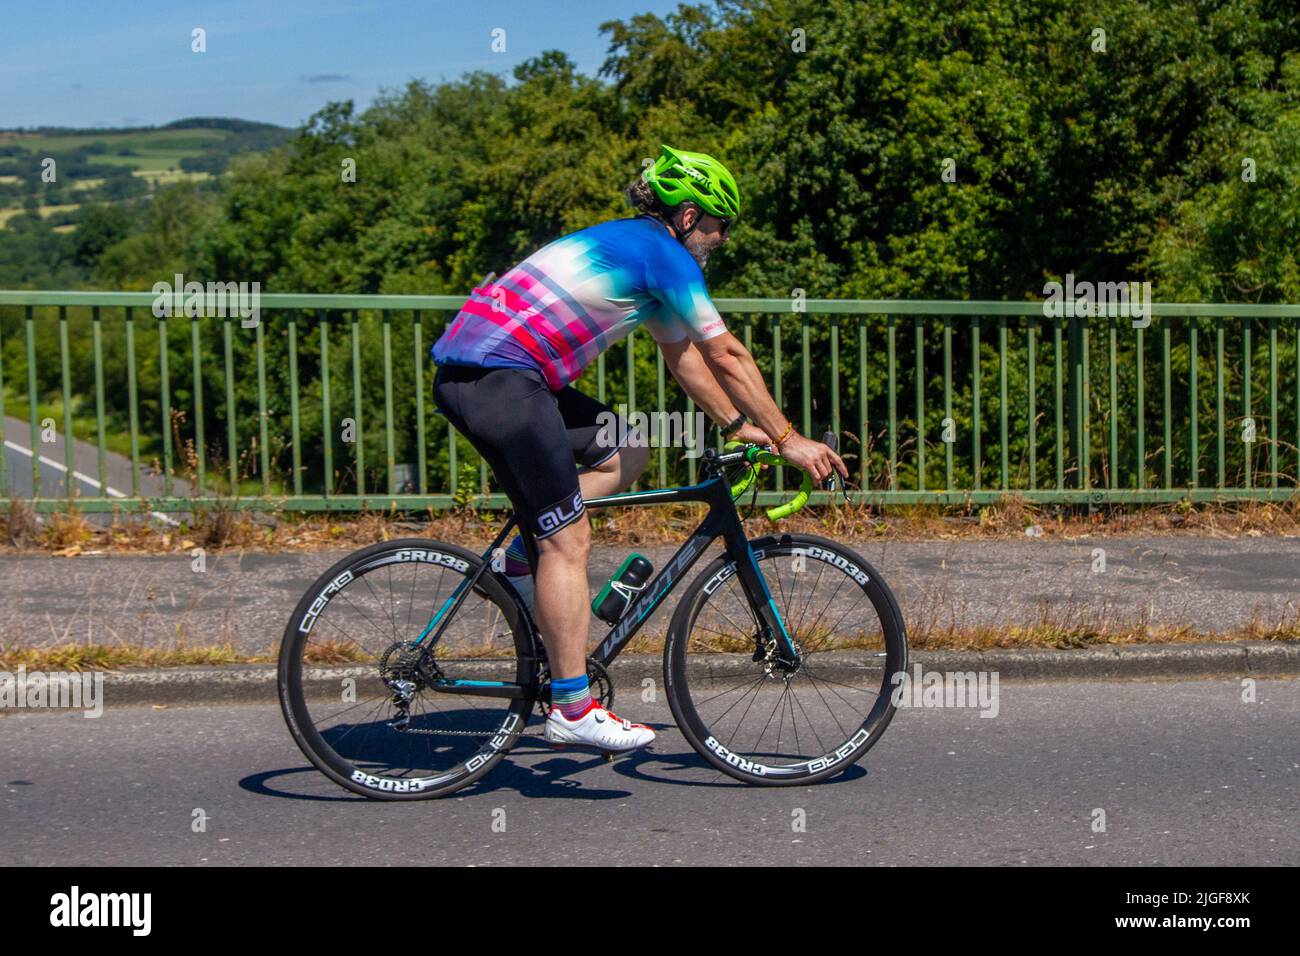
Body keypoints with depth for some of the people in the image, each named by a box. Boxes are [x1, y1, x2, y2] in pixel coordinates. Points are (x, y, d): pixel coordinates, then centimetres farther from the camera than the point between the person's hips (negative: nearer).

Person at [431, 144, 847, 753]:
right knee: (569, 538, -8)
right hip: (497, 376, -10)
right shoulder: (663, 252, -5)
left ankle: (524, 556, 11)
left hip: (467, 369, 10)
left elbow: (683, 355, 29)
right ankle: (572, 710, -4)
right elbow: (726, 355, -7)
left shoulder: (631, 245, 24)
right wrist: (788, 438, -1)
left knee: (625, 455, 18)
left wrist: (737, 424, 27)